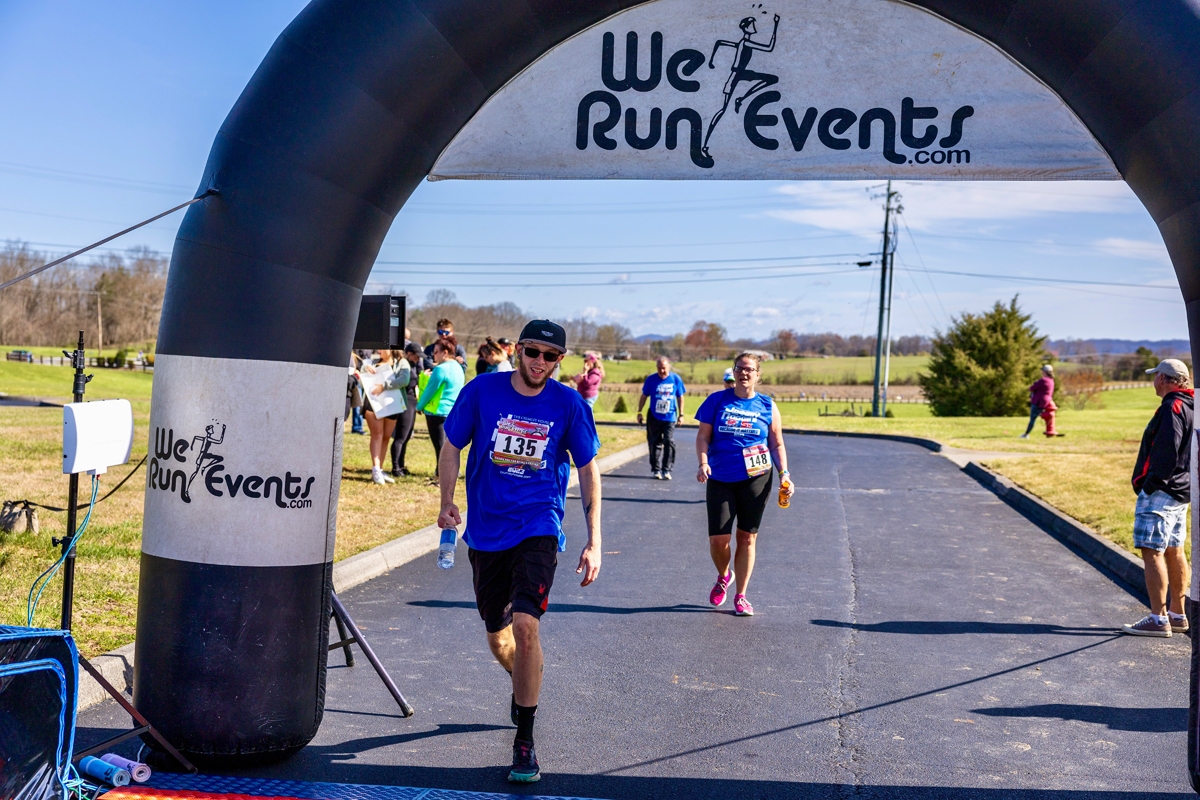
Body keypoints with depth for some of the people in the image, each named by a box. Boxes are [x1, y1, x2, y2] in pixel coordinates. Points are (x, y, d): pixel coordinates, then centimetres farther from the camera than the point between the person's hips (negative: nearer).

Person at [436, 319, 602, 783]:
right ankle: (524, 684, 49)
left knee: (525, 625, -21)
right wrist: (447, 502, -6)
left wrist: (593, 543, -2)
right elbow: (452, 446, 7)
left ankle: (524, 742, -7)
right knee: (497, 636, 14)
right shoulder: (482, 391, -4)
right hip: (486, 531, 3)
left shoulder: (568, 404, -4)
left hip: (538, 527, -2)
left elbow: (588, 470, 2)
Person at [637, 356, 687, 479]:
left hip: (670, 417, 0)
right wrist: (639, 412, 5)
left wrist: (681, 414, 6)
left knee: (669, 442, -10)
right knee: (655, 443, 5)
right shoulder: (651, 379, -3)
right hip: (654, 417, 1)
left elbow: (680, 397, 8)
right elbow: (644, 396, 6)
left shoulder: (676, 379, -2)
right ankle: (656, 469, 15)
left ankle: (667, 470, -3)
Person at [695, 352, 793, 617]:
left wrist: (784, 474, -4)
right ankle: (723, 577, 28)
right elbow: (703, 436, 2)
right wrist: (703, 463, -14)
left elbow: (777, 445, 9)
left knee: (747, 537, 5)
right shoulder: (717, 400, 3)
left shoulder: (767, 406, 4)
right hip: (720, 479, 0)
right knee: (718, 537, -5)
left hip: (756, 478, 0)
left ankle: (740, 596, 18)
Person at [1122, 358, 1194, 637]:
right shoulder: (1191, 407, 16)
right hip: (1181, 492, 11)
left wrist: (1152, 485, -19)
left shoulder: (1172, 407, -15)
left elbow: (1166, 451, -23)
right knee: (1173, 552, 16)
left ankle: (1158, 619, -10)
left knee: (1152, 551, -9)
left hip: (1160, 491, -11)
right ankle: (1177, 614, 23)